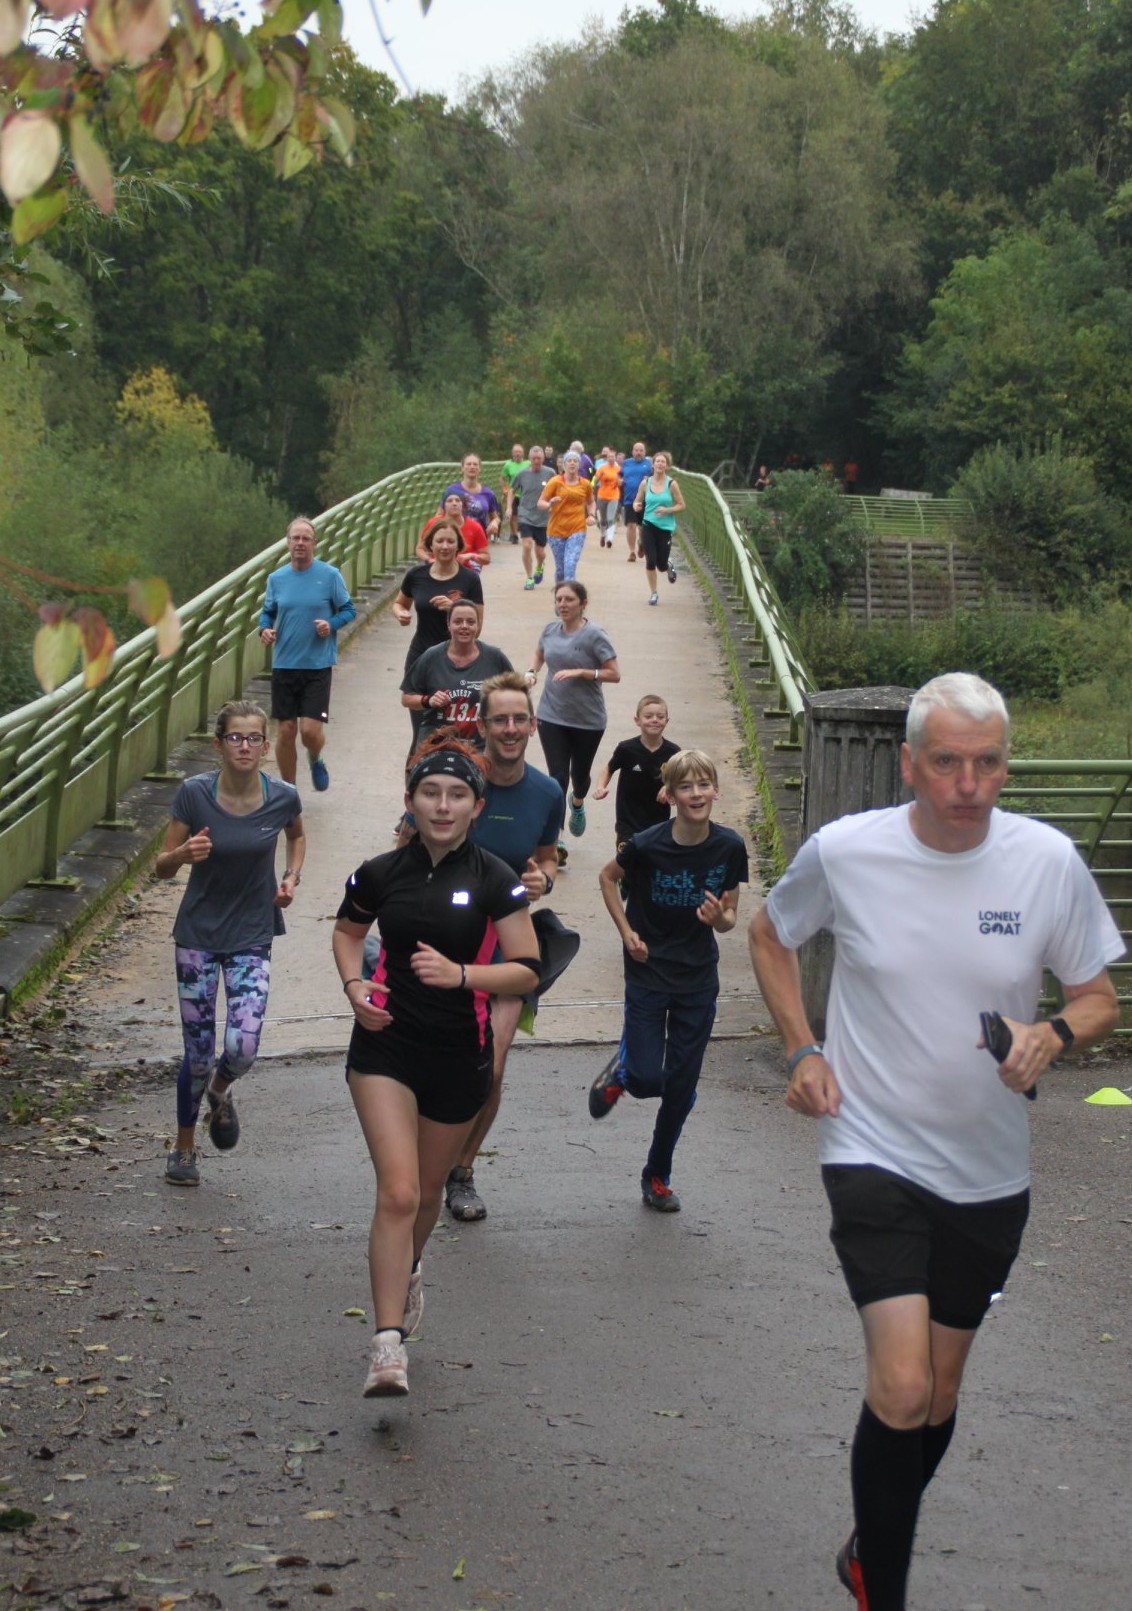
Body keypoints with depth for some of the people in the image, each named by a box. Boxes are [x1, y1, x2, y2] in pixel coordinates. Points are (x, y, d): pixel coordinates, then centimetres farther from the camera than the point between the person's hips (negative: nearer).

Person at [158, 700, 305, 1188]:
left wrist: (292, 877, -1)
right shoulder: (194, 794, -14)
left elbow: (297, 836, 15)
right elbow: (162, 867, -7)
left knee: (243, 1048, -12)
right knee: (198, 1050, 3)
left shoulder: (283, 798, -9)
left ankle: (220, 1091, 26)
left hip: (252, 936, 1)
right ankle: (184, 1148, 27)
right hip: (198, 933, -1)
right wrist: (185, 853, -28)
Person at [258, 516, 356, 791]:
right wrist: (265, 629, -5)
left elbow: (348, 609, 4)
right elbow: (268, 612, 16)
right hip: (284, 664, 3)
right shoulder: (276, 578, 5)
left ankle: (316, 761, 26)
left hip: (318, 664, -3)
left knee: (310, 730, -10)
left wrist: (332, 624, -15)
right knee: (286, 730, 5)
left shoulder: (330, 575, -4)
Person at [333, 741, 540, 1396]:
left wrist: (461, 974, -23)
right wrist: (354, 982, -1)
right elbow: (348, 930, 19)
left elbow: (528, 971, -8)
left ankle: (409, 1268, 51)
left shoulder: (495, 880, -7)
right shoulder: (381, 874, -1)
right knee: (398, 1191, -14)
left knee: (428, 1189, 17)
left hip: (459, 1053, 1)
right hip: (386, 1044, 0)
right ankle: (389, 1345, -14)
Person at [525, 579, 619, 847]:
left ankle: (577, 803, 53)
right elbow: (539, 654, 20)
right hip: (552, 717, 2)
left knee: (579, 773, 17)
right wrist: (531, 672, -1)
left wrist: (579, 672, -25)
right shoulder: (550, 630, -1)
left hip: (588, 721, -2)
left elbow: (614, 674, -15)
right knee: (557, 776, -6)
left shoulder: (594, 635, -15)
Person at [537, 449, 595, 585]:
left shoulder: (585, 485, 4)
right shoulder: (555, 482, -4)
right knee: (560, 568, 9)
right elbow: (540, 503, -4)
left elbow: (590, 502, 24)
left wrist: (591, 515, 4)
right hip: (556, 529, 0)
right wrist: (550, 504, -26)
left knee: (570, 565, -17)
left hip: (577, 530, 0)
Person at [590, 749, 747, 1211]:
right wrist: (626, 931, -5)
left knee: (681, 1088, 7)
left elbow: (729, 920, 1)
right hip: (647, 972, -2)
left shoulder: (729, 847, -9)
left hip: (698, 979, 2)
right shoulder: (648, 845, -16)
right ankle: (620, 1071, 29)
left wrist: (719, 917, -22)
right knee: (647, 1078, -9)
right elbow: (608, 877, 3)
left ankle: (658, 1177, 27)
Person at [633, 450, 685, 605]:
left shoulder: (671, 484, -5)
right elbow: (637, 501, 11)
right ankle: (653, 593, 11)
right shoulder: (645, 483, 1)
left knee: (661, 565, 1)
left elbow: (681, 505, -1)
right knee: (650, 561, -6)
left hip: (665, 527, -1)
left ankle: (669, 565, 41)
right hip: (648, 526, 1)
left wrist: (667, 510, -17)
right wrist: (636, 506, -13)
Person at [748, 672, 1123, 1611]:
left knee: (940, 1389, 16)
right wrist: (801, 1051, -2)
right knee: (902, 1390, -17)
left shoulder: (1049, 861, -9)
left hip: (989, 1171, 3)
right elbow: (771, 937, 10)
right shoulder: (843, 852, -10)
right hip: (873, 1153, -3)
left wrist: (1054, 1037, -20)